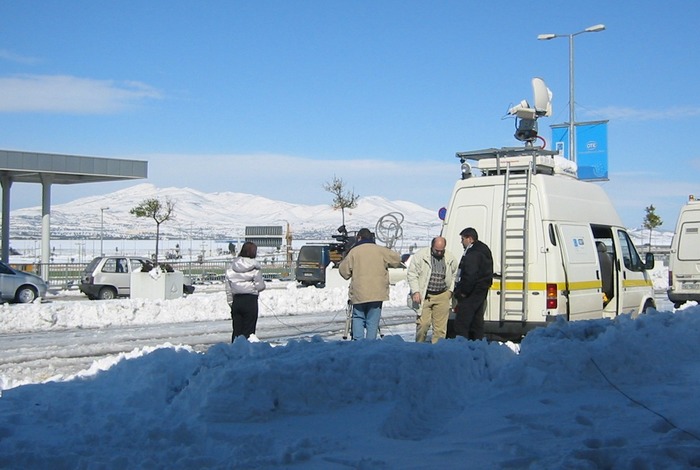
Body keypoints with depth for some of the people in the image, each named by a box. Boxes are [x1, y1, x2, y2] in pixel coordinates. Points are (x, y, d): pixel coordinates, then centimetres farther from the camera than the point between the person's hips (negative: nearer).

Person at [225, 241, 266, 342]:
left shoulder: (231, 267, 3)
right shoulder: (254, 267, -10)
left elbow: (228, 287, 7)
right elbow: (260, 286, -8)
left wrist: (230, 302, 15)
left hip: (236, 300, 4)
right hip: (250, 300, -4)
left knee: (236, 330, 10)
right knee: (248, 331, 0)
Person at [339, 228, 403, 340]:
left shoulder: (354, 251, 2)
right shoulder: (380, 250, 3)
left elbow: (343, 270, 5)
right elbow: (397, 259, 12)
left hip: (359, 293, 0)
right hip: (377, 293, 0)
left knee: (358, 318, 13)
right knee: (373, 321, 6)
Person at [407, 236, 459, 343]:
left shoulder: (451, 259, 4)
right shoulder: (420, 255, -6)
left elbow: (455, 275, 21)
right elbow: (411, 274, -4)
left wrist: (450, 290, 12)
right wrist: (415, 292, -10)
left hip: (442, 296, 3)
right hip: (424, 296, -3)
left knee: (440, 326, 2)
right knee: (423, 323, -7)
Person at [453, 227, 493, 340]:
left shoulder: (473, 253, -18)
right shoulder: (484, 249, 16)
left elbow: (470, 275, -26)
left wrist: (463, 291, -19)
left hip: (471, 293, -11)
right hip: (481, 292, 11)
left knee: (461, 323, -9)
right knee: (476, 322, 16)